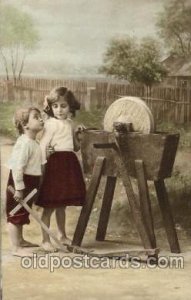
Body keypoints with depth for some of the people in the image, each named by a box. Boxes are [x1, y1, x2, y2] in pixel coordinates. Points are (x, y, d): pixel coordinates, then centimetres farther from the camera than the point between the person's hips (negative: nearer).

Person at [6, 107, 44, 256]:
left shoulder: (34, 143, 10)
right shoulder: (24, 143, -21)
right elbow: (17, 167, -25)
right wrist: (18, 188, -26)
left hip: (31, 182, 10)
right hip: (20, 182, -10)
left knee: (22, 214, 22)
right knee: (15, 215, -1)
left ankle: (20, 240, 36)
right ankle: (16, 248, 4)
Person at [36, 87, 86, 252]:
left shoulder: (70, 124, 13)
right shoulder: (51, 123, -9)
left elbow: (76, 147, 19)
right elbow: (43, 145, -16)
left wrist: (77, 134, 2)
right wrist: (44, 165, -22)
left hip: (69, 163, 7)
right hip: (55, 163, -7)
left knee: (62, 204, 18)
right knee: (49, 206, -2)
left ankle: (62, 235, 31)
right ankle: (46, 240, 7)